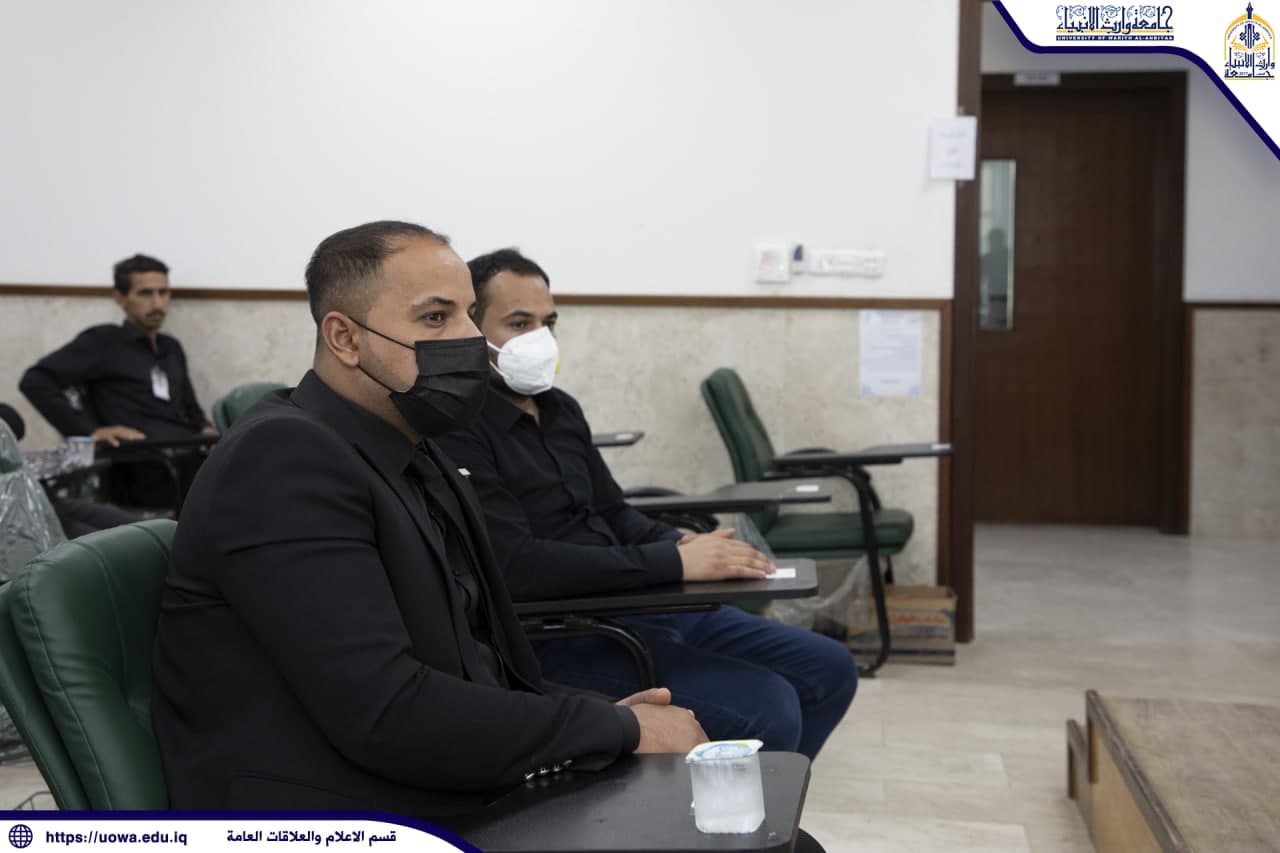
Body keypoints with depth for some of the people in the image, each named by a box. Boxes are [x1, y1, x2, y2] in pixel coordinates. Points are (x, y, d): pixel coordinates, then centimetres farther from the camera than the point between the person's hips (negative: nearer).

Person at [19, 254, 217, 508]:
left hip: (193, 455, 7)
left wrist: (206, 430, 13)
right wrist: (90, 431, -9)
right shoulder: (104, 341, 8)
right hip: (145, 471, -6)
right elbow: (35, 381, -1)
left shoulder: (172, 348, 27)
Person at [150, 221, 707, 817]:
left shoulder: (417, 458, 11)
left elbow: (479, 670, 9)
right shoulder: (285, 459, -15)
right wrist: (616, 728, -15)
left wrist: (602, 716, -8)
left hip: (469, 805, 8)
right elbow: (382, 715, -23)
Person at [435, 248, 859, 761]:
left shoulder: (559, 409, 13)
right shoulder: (457, 434, -15)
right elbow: (515, 566, -26)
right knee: (767, 710, -24)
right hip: (559, 639, -9)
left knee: (829, 670, 9)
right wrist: (673, 562, -24)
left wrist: (681, 544, -4)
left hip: (640, 605, 9)